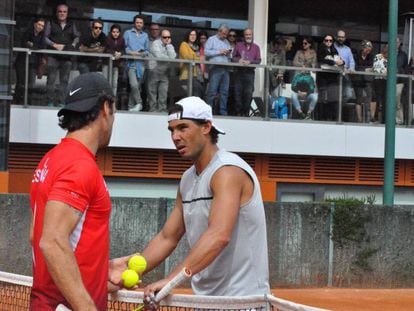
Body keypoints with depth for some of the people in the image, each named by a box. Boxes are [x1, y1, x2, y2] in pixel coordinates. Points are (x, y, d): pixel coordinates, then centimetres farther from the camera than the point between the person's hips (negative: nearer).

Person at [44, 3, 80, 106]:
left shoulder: (71, 25, 16)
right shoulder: (51, 23, 9)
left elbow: (77, 37, 17)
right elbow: (45, 37, 5)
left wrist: (73, 45, -2)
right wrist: (54, 45, -10)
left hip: (67, 56, 3)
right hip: (53, 56, -2)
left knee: (64, 79, 0)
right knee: (51, 78, -7)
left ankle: (60, 101, 2)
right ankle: (50, 101, -5)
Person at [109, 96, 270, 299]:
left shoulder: (228, 170, -17)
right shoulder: (187, 180, 11)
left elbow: (219, 236, -30)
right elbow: (167, 237, 13)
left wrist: (171, 279, -39)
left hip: (241, 299, -8)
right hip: (206, 300, 8)